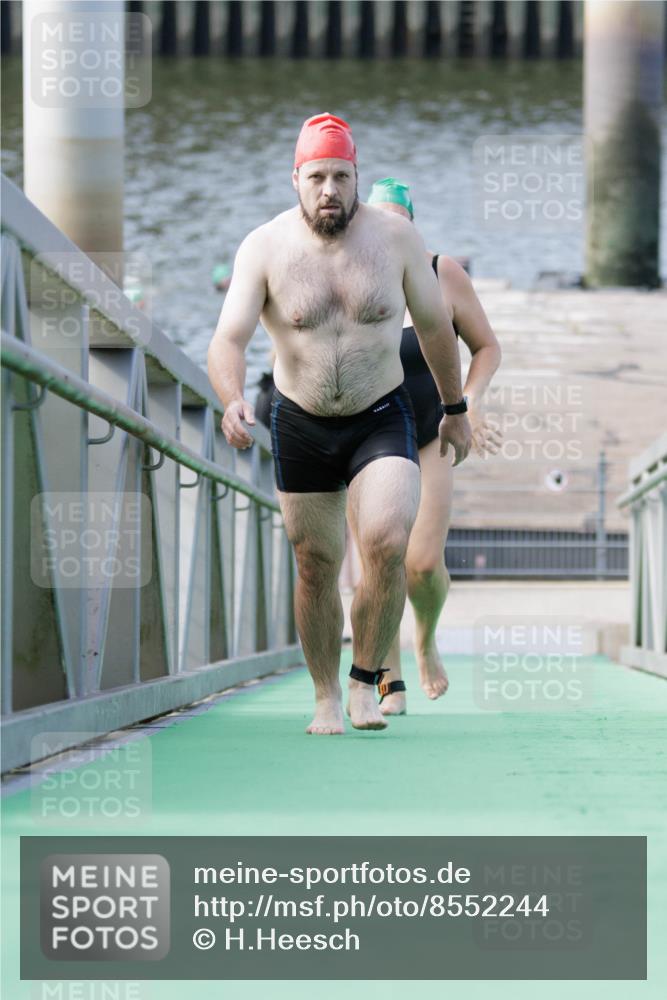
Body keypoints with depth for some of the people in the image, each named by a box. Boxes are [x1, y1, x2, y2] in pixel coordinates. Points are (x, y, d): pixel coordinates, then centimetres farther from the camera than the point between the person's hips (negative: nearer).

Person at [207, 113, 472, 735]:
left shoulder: (395, 237, -7)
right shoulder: (264, 248, -11)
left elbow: (434, 325, 6)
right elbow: (228, 338, -19)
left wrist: (455, 409, 13)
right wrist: (232, 403, -39)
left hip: (382, 420, -1)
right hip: (301, 426, 1)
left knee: (388, 544, -21)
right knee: (315, 565, 7)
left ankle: (365, 680, -3)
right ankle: (326, 698, 25)